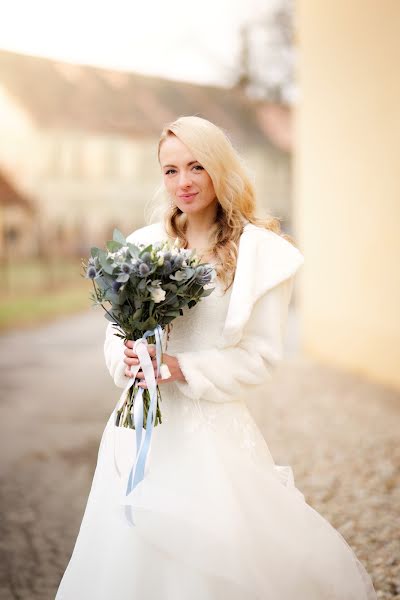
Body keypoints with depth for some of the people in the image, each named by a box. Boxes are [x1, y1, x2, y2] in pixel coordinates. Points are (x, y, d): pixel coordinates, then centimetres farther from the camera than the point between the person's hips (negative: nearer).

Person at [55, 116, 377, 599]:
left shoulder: (259, 251, -6)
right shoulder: (145, 244, 6)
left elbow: (259, 358, -8)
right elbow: (118, 332, 10)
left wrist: (181, 369, -18)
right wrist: (127, 361, -12)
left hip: (211, 430, -4)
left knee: (213, 554, 2)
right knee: (130, 560, 11)